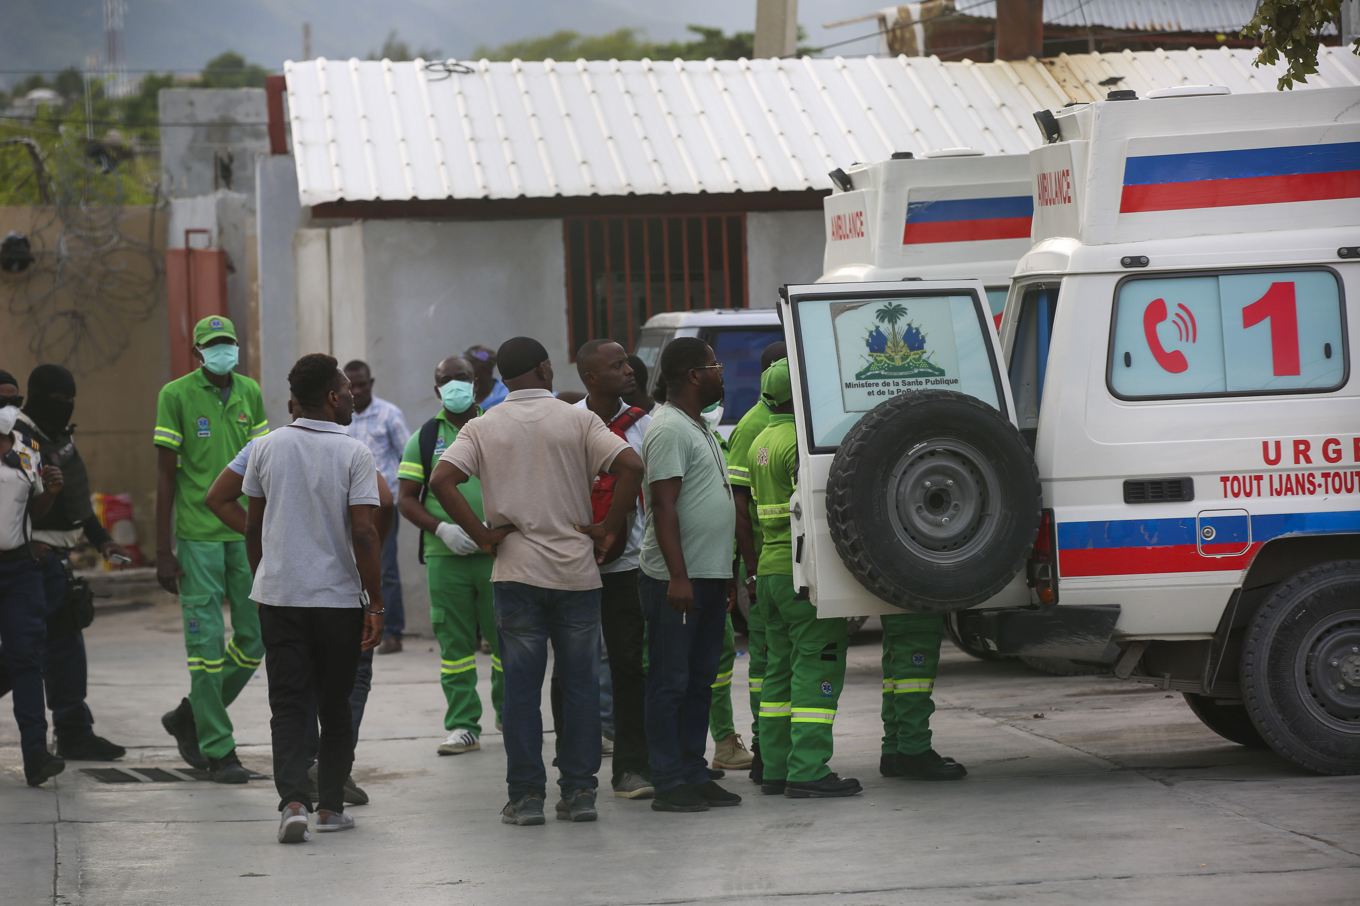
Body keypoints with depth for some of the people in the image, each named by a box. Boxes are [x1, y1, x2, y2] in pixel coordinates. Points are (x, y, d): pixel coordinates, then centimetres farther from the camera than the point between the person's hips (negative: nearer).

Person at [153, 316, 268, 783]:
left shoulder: (250, 393, 9)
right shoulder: (176, 395, -6)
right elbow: (165, 476, -5)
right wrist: (162, 552, -7)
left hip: (247, 533, 5)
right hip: (197, 534, -5)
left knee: (255, 636, 5)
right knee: (207, 642, -3)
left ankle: (190, 718, 24)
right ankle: (218, 751, 4)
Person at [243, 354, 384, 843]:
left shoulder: (267, 448, 2)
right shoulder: (353, 454, -9)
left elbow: (253, 527, 9)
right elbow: (363, 534, -13)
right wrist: (375, 605, -8)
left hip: (278, 595, 2)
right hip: (339, 598, -2)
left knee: (288, 705, 2)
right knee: (336, 707, 12)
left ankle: (293, 801, -15)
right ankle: (331, 806, 15)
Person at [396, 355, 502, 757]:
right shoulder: (425, 438, 8)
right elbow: (406, 498, 7)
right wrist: (441, 528, -9)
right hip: (445, 556, 0)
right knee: (454, 643, 1)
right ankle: (463, 726, 6)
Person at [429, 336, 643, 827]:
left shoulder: (483, 427, 3)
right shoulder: (578, 421, 0)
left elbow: (441, 480, -10)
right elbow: (630, 466, -12)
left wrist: (483, 534, -4)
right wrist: (609, 530, -5)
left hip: (516, 571, 0)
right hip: (577, 572, 0)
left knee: (521, 687, 4)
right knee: (580, 684, 7)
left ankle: (526, 795, 3)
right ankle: (579, 791, 7)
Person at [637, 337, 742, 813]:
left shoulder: (697, 427, 19)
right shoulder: (669, 428, -13)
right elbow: (664, 507, -19)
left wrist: (723, 575, 22)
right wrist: (677, 576, -24)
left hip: (709, 577, 10)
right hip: (677, 580, -10)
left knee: (699, 682, 11)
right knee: (670, 682, -5)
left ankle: (694, 774, 16)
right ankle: (669, 783, -3)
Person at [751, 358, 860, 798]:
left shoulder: (759, 443, 16)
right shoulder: (802, 441, -14)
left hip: (769, 565, 9)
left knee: (783, 665, 13)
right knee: (818, 665, -8)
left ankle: (776, 769, 14)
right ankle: (808, 771, -13)